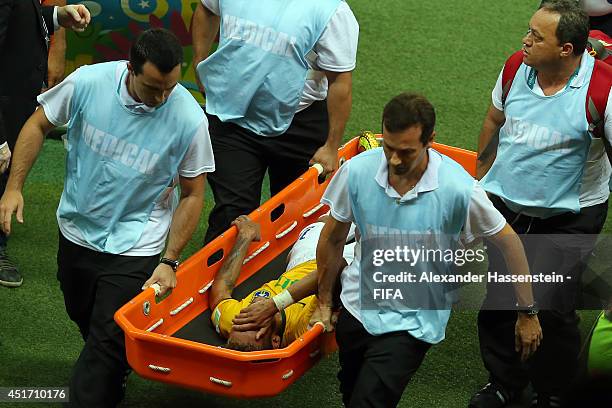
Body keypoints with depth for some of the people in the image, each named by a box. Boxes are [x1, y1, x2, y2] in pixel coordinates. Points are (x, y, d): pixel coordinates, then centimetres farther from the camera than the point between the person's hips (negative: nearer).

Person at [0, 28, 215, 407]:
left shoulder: (189, 119, -22)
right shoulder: (88, 82, -19)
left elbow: (192, 195, -9)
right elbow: (38, 125, 0)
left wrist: (169, 262, -12)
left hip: (134, 247, -3)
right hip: (77, 231, 4)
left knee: (107, 344, -6)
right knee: (84, 319, 22)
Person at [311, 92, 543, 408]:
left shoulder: (458, 189, -24)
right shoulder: (357, 171, -16)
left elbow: (508, 241, -9)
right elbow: (333, 239, 2)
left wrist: (527, 314, -4)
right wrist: (324, 303, 12)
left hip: (413, 322, -4)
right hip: (358, 307, 4)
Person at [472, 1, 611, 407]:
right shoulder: (516, 68, -6)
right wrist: (482, 175, 23)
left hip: (567, 218, -5)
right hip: (505, 205, 5)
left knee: (550, 310, -9)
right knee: (498, 301, 14)